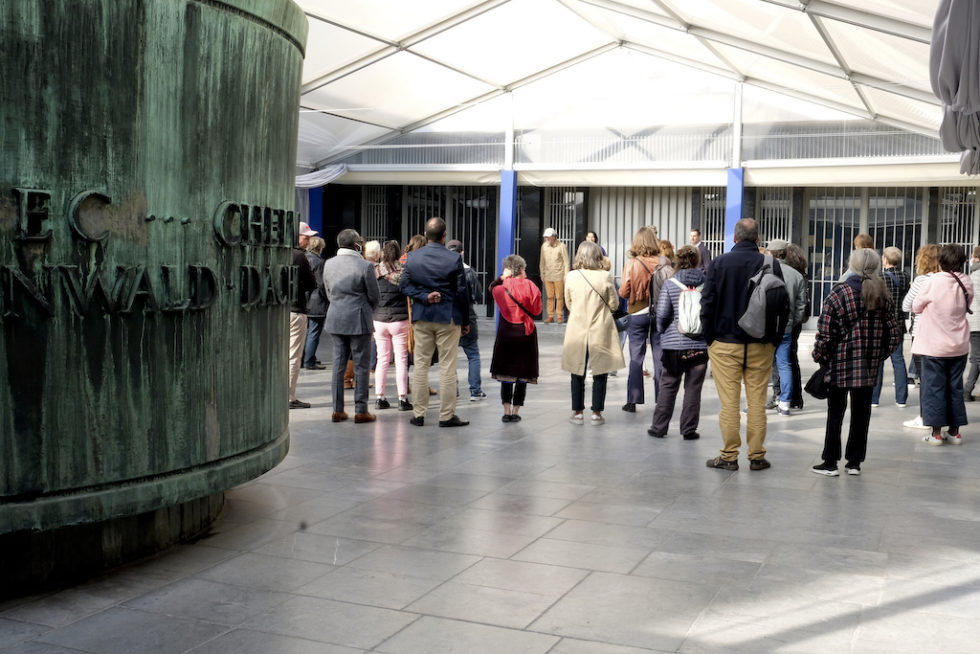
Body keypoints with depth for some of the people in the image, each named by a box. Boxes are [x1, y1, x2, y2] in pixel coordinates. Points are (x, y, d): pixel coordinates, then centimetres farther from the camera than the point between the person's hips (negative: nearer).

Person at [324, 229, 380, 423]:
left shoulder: (328, 264, 2)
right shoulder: (365, 266, -14)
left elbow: (328, 292, 12)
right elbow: (375, 296, -6)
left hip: (335, 319, 5)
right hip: (359, 320, -5)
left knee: (338, 364, 11)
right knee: (361, 366, 3)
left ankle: (337, 410, 15)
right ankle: (360, 411, 6)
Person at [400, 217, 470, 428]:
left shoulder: (412, 257, 0)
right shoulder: (454, 259, -9)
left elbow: (404, 285, -1)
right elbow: (462, 292, -5)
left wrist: (424, 297, -7)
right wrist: (465, 321, 4)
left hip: (422, 317, 3)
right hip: (448, 317, -3)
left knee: (421, 365, 10)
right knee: (447, 367, 2)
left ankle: (418, 414, 13)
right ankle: (447, 415, 5)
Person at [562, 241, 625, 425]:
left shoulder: (571, 277, -6)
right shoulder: (605, 276, -10)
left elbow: (569, 304, 6)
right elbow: (614, 304, -2)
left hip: (577, 332, 1)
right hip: (600, 332, -1)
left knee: (578, 373, 11)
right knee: (600, 373, 8)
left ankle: (578, 412, 15)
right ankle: (596, 413, 10)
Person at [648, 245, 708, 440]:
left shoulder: (670, 284, -4)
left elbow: (662, 314, -5)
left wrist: (662, 331, 12)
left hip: (674, 343, 0)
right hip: (700, 344, 0)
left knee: (668, 386, 10)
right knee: (693, 388, 6)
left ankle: (659, 427, 14)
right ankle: (689, 430, 10)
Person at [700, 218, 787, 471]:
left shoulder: (719, 263, -3)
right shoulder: (771, 265, -2)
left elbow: (707, 302, -3)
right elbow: (782, 305, 2)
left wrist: (709, 337, 6)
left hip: (725, 343, -1)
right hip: (761, 346, 1)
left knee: (729, 402, 2)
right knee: (757, 401, 7)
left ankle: (729, 456, 6)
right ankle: (757, 456, 12)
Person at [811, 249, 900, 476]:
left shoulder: (839, 293, -9)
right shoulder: (882, 295, 5)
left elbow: (825, 333, -12)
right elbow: (893, 333, 8)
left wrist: (820, 357, -1)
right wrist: (879, 355, 18)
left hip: (840, 364, -4)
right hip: (869, 366, 4)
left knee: (835, 413, 4)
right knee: (861, 413, 10)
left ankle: (830, 463, 7)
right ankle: (854, 462, 16)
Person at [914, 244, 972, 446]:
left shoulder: (933, 282, -16)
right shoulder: (967, 283, -2)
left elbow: (916, 307, -5)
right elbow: (966, 307, 13)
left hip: (934, 346, -4)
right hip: (959, 345, 4)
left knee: (934, 387, 3)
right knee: (955, 387, 13)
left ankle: (936, 433, 4)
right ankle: (954, 432, 19)